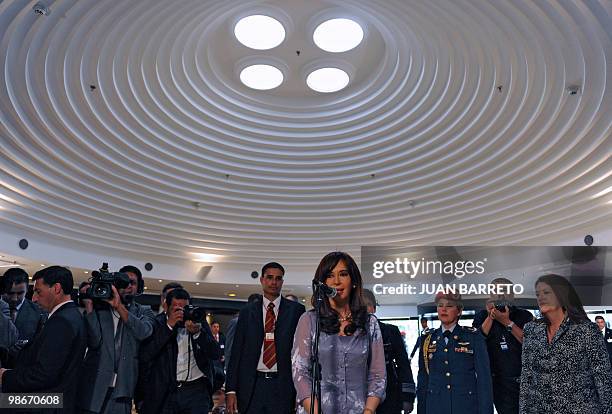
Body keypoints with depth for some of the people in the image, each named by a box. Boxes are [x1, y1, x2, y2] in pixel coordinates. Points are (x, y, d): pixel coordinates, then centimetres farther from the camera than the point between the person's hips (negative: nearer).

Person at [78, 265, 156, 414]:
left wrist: (119, 306, -19)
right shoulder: (98, 307, 4)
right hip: (93, 386, -1)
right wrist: (89, 305, -14)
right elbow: (93, 341, -10)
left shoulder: (144, 312, 8)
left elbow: (144, 332, -14)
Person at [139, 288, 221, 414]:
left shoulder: (199, 321, 4)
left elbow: (216, 354, -3)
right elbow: (145, 355, -13)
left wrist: (198, 332, -19)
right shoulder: (157, 324, 0)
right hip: (166, 391, 0)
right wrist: (169, 326, -16)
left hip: (196, 390, 1)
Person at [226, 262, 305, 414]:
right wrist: (231, 390, -1)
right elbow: (236, 351, 5)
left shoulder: (296, 310, 2)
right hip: (252, 385, 1)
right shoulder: (247, 312, 7)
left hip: (283, 385, -1)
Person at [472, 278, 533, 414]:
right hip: (498, 381, 0)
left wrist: (507, 322, -15)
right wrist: (490, 317, -10)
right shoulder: (482, 316, 5)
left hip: (524, 381, 0)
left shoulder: (524, 316, 2)